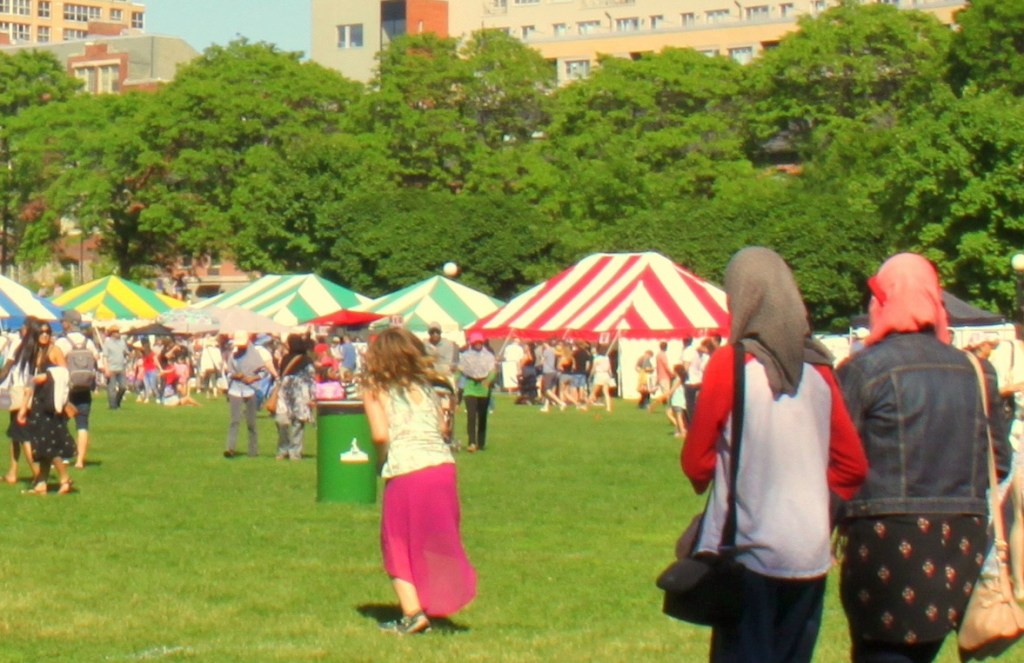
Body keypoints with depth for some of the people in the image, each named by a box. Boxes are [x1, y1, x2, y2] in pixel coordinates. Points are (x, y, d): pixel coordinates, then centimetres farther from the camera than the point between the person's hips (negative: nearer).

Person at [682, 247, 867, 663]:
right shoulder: (818, 369, 3)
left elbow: (696, 462, -1)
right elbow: (852, 464, 9)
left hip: (748, 550, -4)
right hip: (810, 554, 4)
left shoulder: (730, 365, -9)